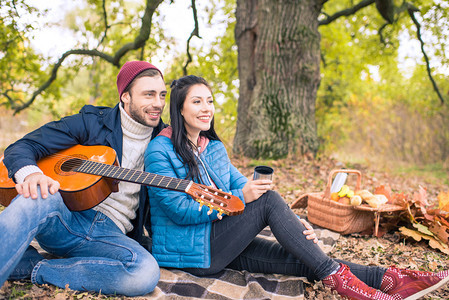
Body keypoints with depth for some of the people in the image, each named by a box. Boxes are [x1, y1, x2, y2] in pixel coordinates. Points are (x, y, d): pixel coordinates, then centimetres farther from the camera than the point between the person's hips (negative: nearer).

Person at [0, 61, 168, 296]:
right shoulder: (92, 122, 4)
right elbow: (21, 147, -1)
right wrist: (29, 172, -23)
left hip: (111, 232, 2)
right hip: (65, 217, -1)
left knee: (146, 273, -32)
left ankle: (32, 267, -19)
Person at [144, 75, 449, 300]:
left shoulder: (214, 147, 12)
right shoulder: (160, 151, -11)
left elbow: (241, 186, 5)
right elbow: (180, 210, -18)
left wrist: (293, 221, -10)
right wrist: (241, 197, -23)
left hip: (220, 241, 7)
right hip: (189, 250, -6)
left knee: (301, 259, -14)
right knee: (269, 199, -24)